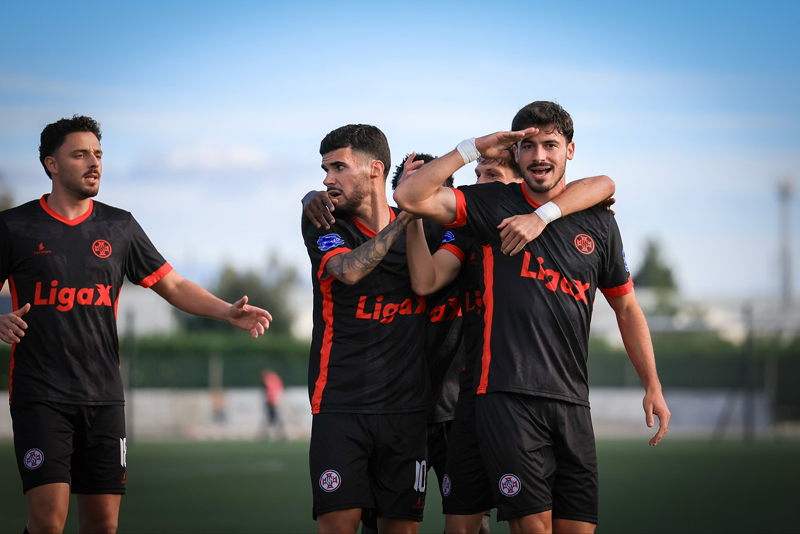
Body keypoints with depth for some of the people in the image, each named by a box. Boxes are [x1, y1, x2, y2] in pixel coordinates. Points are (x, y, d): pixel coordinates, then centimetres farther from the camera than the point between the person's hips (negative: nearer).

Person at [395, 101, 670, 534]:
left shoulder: (599, 224, 13)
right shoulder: (494, 206, 5)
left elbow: (626, 307, 21)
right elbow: (410, 197, -6)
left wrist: (653, 388, 16)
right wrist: (473, 148, -5)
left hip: (572, 400, 4)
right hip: (508, 396, -3)